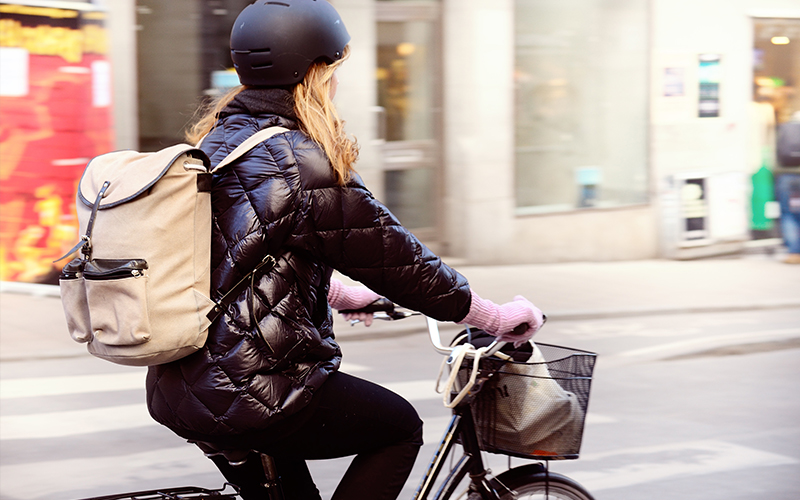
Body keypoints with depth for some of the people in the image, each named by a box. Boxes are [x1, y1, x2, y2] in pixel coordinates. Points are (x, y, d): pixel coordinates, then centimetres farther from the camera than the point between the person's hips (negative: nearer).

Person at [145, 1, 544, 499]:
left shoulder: (218, 141, 11)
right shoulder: (300, 165, -16)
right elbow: (395, 257, -11)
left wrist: (342, 295, 37)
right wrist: (498, 317, 1)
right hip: (248, 397, -9)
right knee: (401, 426, 11)